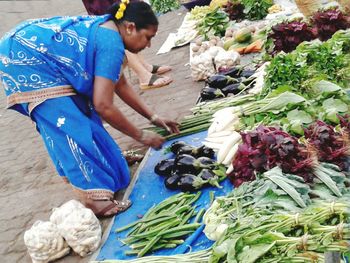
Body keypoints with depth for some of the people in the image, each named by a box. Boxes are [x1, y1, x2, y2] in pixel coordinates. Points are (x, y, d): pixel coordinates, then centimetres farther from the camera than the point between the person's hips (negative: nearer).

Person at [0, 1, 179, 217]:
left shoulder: (106, 31, 10)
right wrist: (141, 136, -10)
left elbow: (120, 84, 18)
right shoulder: (111, 43, -19)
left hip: (32, 56, 10)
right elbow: (103, 106, -22)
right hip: (23, 56, -10)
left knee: (81, 111, 13)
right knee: (70, 126, -13)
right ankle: (96, 200, -11)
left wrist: (153, 117, 17)